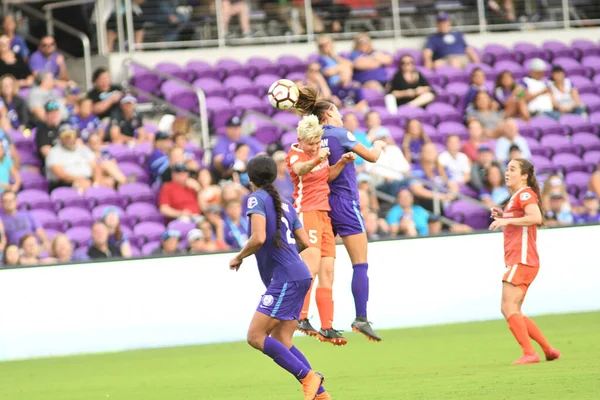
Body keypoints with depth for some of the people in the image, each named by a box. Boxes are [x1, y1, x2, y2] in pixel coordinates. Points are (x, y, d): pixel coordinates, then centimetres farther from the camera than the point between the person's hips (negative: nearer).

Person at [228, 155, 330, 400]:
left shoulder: (257, 198, -5)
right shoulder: (285, 204, 19)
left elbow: (258, 238, -18)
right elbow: (305, 243, 18)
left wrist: (238, 258, -2)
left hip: (284, 279, -9)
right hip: (298, 276, 9)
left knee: (255, 336, -9)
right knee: (281, 341, 10)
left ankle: (307, 376, -15)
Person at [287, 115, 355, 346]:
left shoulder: (319, 151, 10)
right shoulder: (294, 154, -11)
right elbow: (300, 169, -36)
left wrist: (341, 163, 9)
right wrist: (317, 160, -56)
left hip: (324, 213, 8)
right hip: (306, 212, -8)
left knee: (327, 273, 5)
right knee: (312, 265, -25)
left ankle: (327, 328, 6)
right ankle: (301, 318, -28)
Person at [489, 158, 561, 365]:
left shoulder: (525, 193, -8)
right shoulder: (515, 197, 23)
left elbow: (536, 217, -26)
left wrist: (508, 220, -25)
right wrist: (502, 217, 17)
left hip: (522, 260, -11)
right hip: (516, 261, 11)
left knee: (508, 307, -17)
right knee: (513, 313, 10)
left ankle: (529, 353, -19)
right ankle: (549, 350, 12)